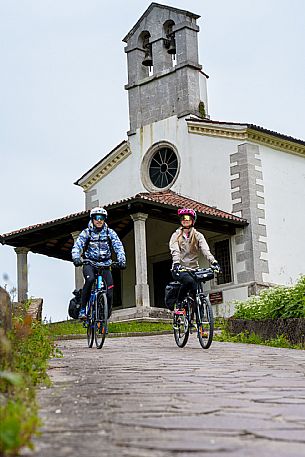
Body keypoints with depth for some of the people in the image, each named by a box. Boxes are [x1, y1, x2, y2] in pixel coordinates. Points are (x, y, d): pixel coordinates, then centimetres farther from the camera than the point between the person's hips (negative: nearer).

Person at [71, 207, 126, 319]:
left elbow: (118, 246, -6)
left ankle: (106, 316, 5)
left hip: (105, 265, 2)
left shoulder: (110, 233, 4)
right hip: (89, 264, -2)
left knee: (109, 294, -13)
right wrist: (76, 258, -32)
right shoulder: (86, 232, 1)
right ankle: (82, 309, -26)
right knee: (90, 279, -35)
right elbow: (77, 246, -11)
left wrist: (121, 260, -25)